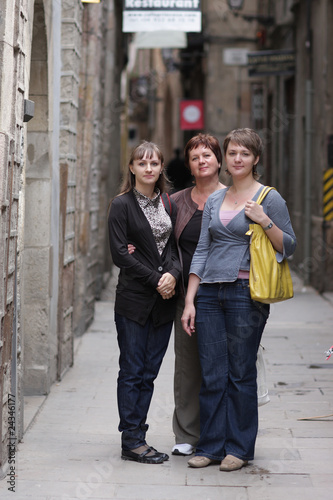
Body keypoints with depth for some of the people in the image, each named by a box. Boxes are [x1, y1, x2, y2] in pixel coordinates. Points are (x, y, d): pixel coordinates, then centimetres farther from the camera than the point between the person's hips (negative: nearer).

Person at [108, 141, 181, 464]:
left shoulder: (169, 204, 13)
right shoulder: (122, 205, -2)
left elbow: (177, 246, 11)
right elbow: (120, 254, -9)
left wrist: (173, 274, -10)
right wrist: (155, 280, -13)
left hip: (164, 300, 5)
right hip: (133, 300, -5)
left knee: (149, 372, 6)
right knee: (132, 371, -2)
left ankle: (136, 436, 13)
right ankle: (132, 441, 2)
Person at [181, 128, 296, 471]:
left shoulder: (269, 198, 0)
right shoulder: (214, 200, 14)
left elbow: (289, 246, 0)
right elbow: (201, 251, 13)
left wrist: (265, 222, -16)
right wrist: (189, 301, 7)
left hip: (246, 293, -4)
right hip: (210, 293, 4)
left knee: (241, 373, 1)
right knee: (212, 375, 5)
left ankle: (239, 448, 12)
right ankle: (210, 445, 14)